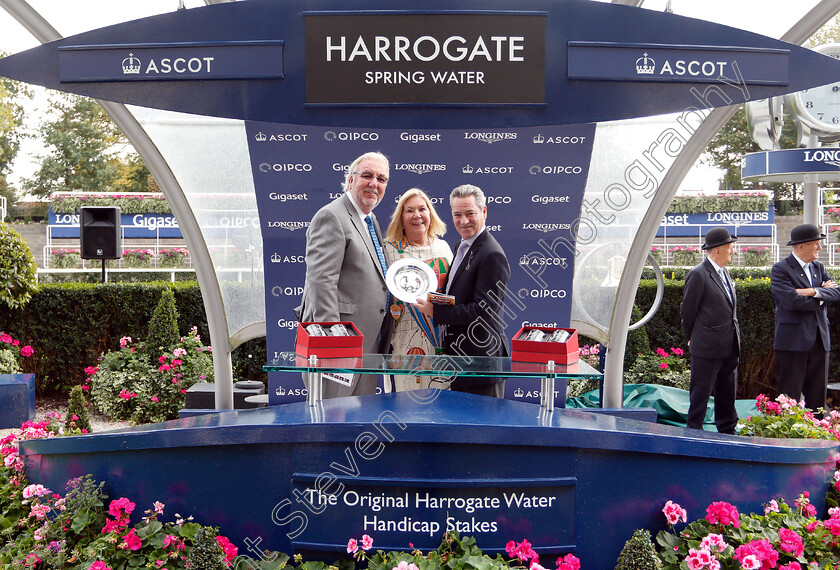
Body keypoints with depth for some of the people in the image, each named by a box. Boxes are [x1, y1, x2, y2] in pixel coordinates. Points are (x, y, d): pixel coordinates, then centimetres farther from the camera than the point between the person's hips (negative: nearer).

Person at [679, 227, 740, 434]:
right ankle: (694, 430, 11)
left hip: (730, 346, 8)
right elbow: (687, 311, -7)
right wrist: (692, 339, 3)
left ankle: (727, 429, 28)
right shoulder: (699, 275, -13)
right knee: (701, 392, 0)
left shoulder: (724, 272, 13)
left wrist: (735, 339, 19)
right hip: (707, 347, -8)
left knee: (728, 391, 16)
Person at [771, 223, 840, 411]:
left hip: (819, 339, 7)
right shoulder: (780, 269, -7)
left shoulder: (818, 268, 14)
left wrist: (814, 292, -14)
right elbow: (792, 301, -19)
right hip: (793, 340, -7)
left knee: (818, 396, 12)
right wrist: (821, 297, -6)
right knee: (789, 395, -2)